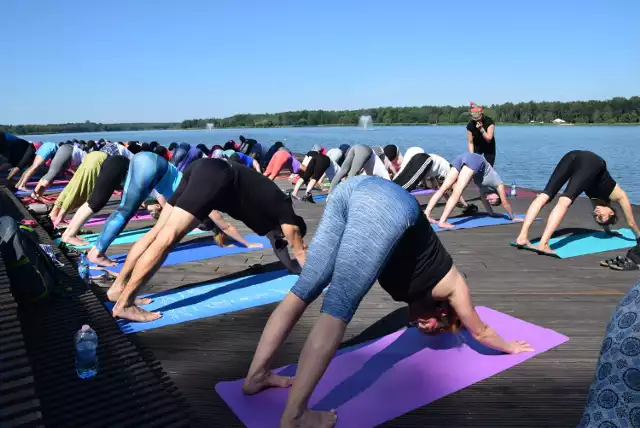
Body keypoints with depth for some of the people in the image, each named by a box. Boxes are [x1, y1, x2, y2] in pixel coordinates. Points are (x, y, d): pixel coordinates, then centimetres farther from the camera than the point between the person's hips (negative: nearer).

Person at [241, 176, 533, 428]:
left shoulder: (416, 283, 36)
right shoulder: (452, 285, 23)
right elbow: (481, 332, 41)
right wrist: (510, 347, 59)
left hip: (357, 188, 7)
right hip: (388, 208, -7)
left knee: (305, 289, 7)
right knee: (337, 311, -11)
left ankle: (257, 376, 12)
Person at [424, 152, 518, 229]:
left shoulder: (484, 185, 35)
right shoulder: (498, 184, 21)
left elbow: (484, 199, 46)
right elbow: (505, 203, 27)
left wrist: (492, 213, 57)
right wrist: (513, 218, 39)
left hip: (463, 157, 6)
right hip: (475, 161, -6)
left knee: (443, 188, -4)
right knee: (457, 193, -16)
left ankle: (426, 215, -14)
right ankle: (442, 222, -27)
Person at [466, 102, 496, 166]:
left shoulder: (489, 122, -24)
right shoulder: (470, 125, -20)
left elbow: (488, 139, -29)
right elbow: (470, 142, -18)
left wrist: (481, 129, -40)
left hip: (489, 147, -1)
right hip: (477, 147, 1)